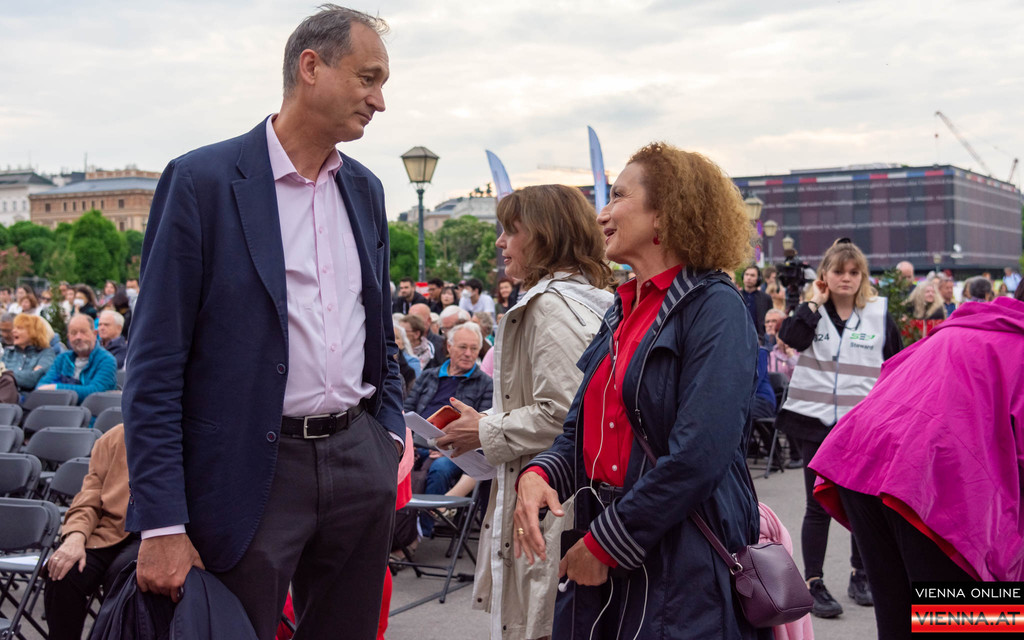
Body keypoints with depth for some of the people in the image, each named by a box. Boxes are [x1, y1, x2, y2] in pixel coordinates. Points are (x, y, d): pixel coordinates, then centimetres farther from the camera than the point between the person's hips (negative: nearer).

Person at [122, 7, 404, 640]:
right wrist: (163, 525, -14)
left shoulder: (365, 189, 10)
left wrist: (390, 432, 8)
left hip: (360, 464, 6)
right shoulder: (202, 180, -9)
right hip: (252, 470, -5)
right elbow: (154, 367, -11)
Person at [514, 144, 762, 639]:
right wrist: (538, 474, -7)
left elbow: (698, 456, -21)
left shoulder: (714, 307, -12)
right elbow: (581, 429, 14)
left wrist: (604, 543, -16)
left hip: (686, 571, -7)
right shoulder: (622, 312, 12)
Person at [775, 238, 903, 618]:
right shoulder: (812, 310, 4)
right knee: (818, 506, 1)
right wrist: (815, 302, -12)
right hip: (816, 420, -1)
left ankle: (861, 576, 28)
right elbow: (791, 337, -17)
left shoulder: (880, 315, 5)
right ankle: (813, 583, 7)